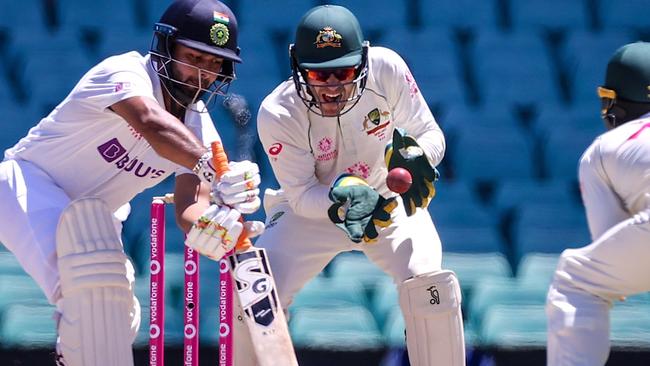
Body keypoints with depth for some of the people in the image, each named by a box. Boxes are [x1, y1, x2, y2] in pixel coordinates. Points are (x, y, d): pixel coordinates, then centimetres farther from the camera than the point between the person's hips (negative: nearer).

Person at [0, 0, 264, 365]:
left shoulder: (198, 128, -4)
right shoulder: (126, 73, -26)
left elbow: (191, 206, -17)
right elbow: (151, 122, -49)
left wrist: (209, 225, -43)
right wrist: (212, 169, -65)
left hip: (92, 216, 9)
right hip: (31, 184, -9)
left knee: (118, 320, 8)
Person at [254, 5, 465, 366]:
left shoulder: (387, 69, -24)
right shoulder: (278, 115, -26)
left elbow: (431, 134, -11)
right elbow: (301, 194, -21)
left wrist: (416, 156, -34)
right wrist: (340, 204, -42)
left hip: (387, 199, 0)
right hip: (312, 210, 0)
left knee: (429, 285, -23)